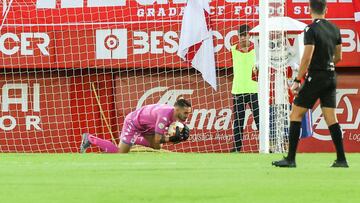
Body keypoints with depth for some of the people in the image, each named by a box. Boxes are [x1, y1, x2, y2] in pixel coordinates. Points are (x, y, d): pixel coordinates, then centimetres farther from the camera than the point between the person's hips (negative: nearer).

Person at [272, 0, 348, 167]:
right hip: (331, 77, 6)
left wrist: (297, 81, -16)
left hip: (315, 77, -6)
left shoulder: (311, 29, -12)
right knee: (331, 118, 8)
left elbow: (307, 57, -19)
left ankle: (290, 159, -4)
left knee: (296, 114, 0)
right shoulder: (334, 29, 8)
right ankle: (341, 159, 2)